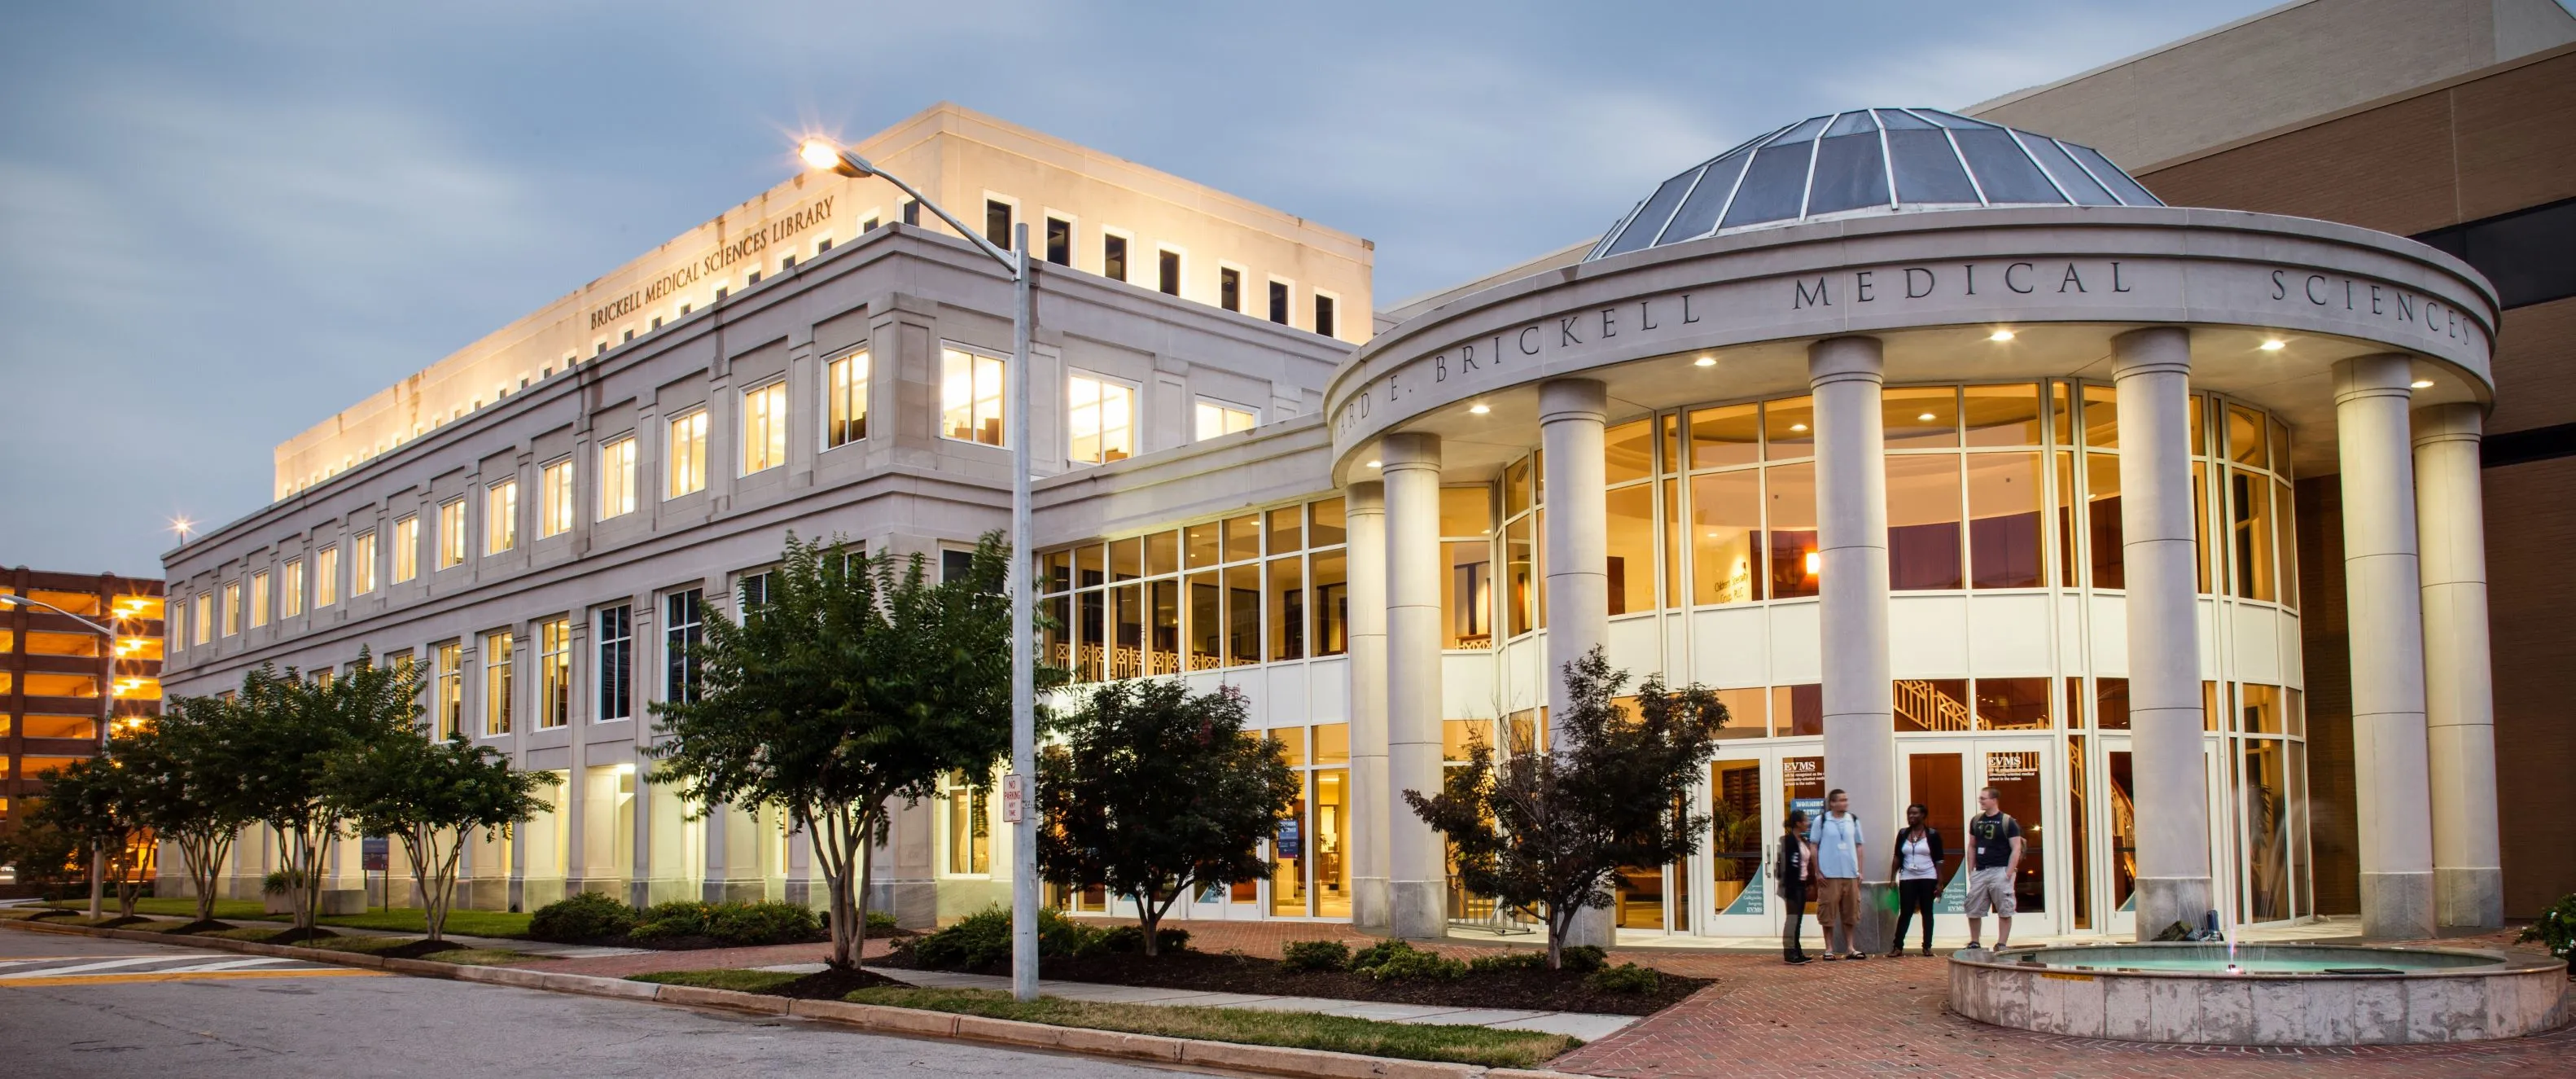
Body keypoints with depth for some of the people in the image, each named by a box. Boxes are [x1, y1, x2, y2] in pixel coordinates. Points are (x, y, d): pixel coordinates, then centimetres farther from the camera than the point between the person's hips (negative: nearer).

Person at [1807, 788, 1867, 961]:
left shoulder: (1853, 821, 8)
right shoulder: (1821, 821, -2)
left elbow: (1858, 847, 13)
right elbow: (1814, 846, 1)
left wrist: (1860, 871, 7)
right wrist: (1817, 872, -5)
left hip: (1850, 874, 4)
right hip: (1829, 875, -3)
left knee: (1850, 912, 8)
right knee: (1829, 912, -1)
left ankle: (1850, 948, 17)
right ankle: (1829, 949, 7)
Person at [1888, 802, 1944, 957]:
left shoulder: (1933, 834, -2)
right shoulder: (1903, 834, 7)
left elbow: (1938, 860, -2)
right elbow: (1897, 857, 9)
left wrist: (1940, 882, -6)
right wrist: (1893, 878, 4)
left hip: (1927, 879, -2)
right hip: (1907, 879, 2)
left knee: (1927, 912, 5)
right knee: (1905, 913, 0)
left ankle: (1927, 947, 9)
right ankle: (1898, 946, -1)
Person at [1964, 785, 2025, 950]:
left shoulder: (2008, 822, -4)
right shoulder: (1976, 821, 11)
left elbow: (2016, 848, -7)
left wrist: (2009, 873, -14)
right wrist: (1970, 871, 11)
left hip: (2000, 871, -5)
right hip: (1980, 872, 5)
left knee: (2004, 911, -2)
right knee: (1973, 910, 5)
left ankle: (2002, 944, 4)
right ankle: (1974, 943, 17)